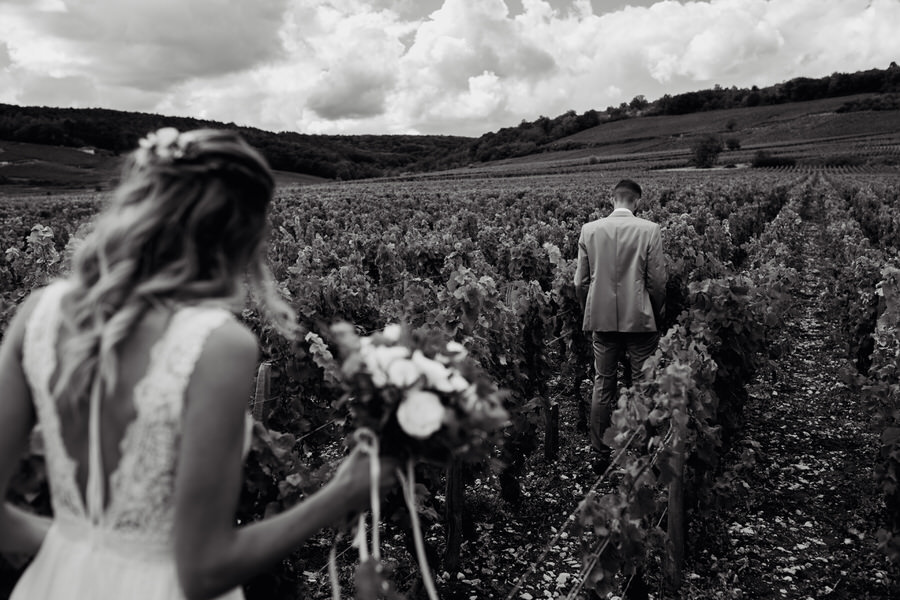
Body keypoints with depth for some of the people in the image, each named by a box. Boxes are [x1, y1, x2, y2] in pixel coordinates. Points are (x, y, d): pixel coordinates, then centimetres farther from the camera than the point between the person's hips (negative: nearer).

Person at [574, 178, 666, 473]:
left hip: (601, 318, 3)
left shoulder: (589, 230, 0)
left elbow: (580, 282, 3)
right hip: (639, 317, -2)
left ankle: (602, 453, 18)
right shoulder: (649, 230, -7)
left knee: (603, 385, 11)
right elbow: (657, 281, -5)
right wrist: (658, 315, 10)